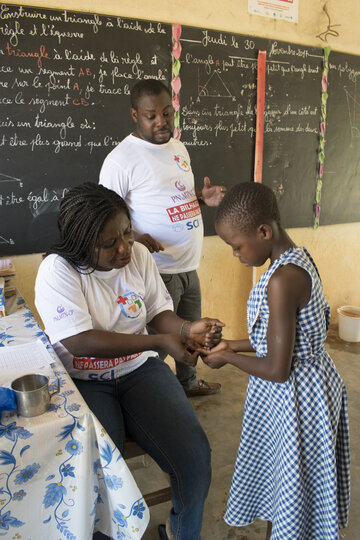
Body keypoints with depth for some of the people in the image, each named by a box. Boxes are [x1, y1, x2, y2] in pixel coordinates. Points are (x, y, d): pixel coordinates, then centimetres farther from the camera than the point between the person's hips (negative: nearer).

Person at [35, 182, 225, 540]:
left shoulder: (138, 255, 0)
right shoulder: (57, 271, -15)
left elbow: (159, 312, 6)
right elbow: (81, 341, -23)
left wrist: (188, 329, -17)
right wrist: (160, 341, -23)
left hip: (139, 369, 4)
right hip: (83, 381, -3)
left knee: (194, 456, -10)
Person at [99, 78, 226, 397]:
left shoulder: (179, 148, 11)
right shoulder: (121, 159, -14)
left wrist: (203, 198, 2)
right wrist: (135, 239, -31)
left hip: (189, 266, 8)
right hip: (157, 271, -8)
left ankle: (188, 382, 47)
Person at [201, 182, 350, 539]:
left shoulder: (281, 280, -29)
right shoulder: (298, 259, 1)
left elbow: (277, 370, -25)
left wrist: (227, 358, -10)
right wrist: (235, 345, 8)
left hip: (296, 397, -9)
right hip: (311, 382, 9)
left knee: (291, 500, 13)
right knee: (277, 484, 27)